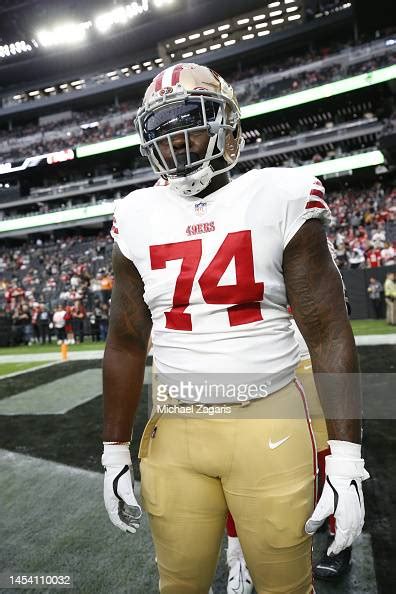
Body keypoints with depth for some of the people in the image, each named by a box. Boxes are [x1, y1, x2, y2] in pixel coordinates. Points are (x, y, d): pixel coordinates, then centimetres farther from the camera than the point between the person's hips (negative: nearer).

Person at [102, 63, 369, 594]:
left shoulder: (278, 199, -6)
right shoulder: (138, 221, 3)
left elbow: (329, 334, -6)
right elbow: (127, 344, 6)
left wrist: (346, 461, -8)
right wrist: (115, 452, 9)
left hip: (270, 424, -2)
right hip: (175, 431, 3)